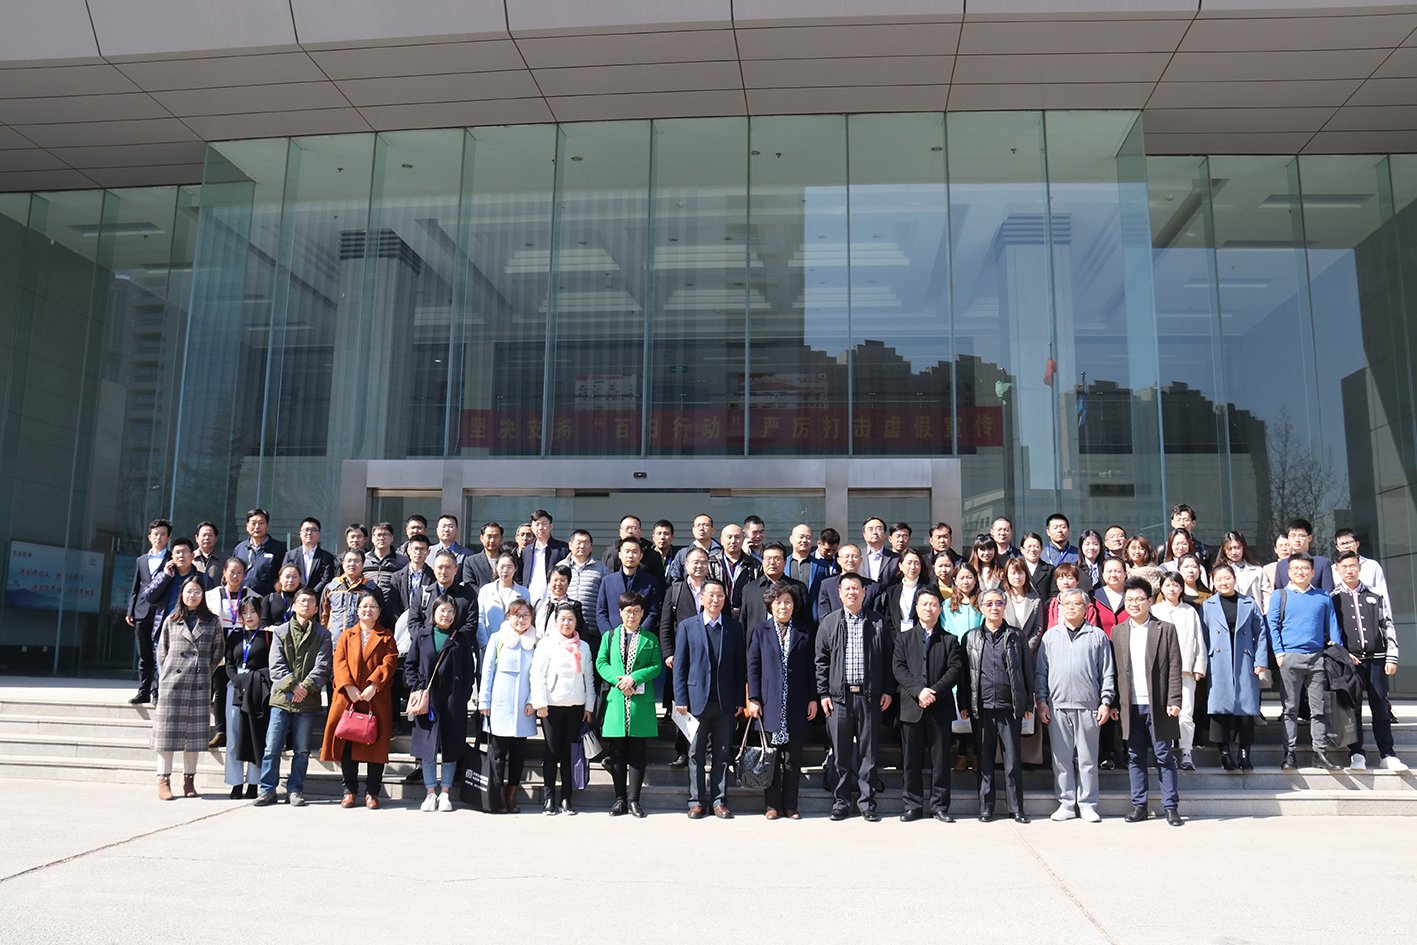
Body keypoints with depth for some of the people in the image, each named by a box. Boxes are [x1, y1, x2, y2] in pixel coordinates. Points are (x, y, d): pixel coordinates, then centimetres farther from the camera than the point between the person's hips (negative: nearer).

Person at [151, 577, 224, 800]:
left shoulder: (213, 621, 7)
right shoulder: (171, 620, 7)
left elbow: (217, 652, 9)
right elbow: (162, 651, 10)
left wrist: (204, 672, 4)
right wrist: (166, 676, 4)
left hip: (200, 684, 0)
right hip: (172, 682, 0)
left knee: (195, 732, 4)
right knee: (167, 730, 1)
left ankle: (189, 780, 12)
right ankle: (163, 780, 6)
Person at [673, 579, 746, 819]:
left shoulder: (735, 627, 6)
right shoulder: (687, 627, 2)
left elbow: (740, 665, 6)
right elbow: (680, 666, 1)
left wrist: (740, 700, 1)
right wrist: (680, 699, -5)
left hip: (725, 701, 1)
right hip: (697, 698, -1)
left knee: (722, 754, 7)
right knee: (696, 754, 6)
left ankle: (719, 800, 16)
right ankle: (696, 800, 15)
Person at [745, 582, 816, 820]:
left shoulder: (804, 633, 7)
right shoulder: (760, 631, 5)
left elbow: (811, 668, 7)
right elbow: (753, 666, 2)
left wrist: (813, 699, 2)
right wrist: (753, 699, -4)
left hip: (797, 705, 1)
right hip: (770, 703, -1)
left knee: (793, 759, 6)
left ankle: (790, 805, 15)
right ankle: (772, 804, 14)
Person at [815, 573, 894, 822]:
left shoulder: (878, 623, 6)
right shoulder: (829, 622, 6)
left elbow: (888, 658, 8)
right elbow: (821, 661, 6)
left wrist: (888, 690, 2)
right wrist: (823, 693, 0)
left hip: (869, 696, 0)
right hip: (839, 696, 0)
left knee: (868, 751, 4)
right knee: (840, 752, 5)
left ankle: (867, 803, 14)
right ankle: (840, 802, 15)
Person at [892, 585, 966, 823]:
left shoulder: (950, 640, 10)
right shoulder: (904, 639, 10)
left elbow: (956, 669, -2)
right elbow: (898, 669, -1)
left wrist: (934, 691, -15)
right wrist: (918, 690, -15)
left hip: (941, 707, 0)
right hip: (911, 707, 0)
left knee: (941, 759, 4)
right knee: (912, 760, 4)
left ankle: (939, 806, 13)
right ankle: (913, 806, 13)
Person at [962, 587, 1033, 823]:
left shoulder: (1017, 636, 7)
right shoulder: (971, 637, 9)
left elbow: (1026, 671, 8)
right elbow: (965, 673, 9)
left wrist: (1028, 704, 4)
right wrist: (964, 705, 3)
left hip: (1010, 708, -1)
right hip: (981, 708, 1)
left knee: (1013, 760, 2)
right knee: (984, 760, 6)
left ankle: (1016, 808, 11)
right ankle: (985, 808, 14)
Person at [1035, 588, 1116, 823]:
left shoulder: (1097, 635, 6)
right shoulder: (1050, 635, 10)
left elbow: (1107, 673, 6)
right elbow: (1041, 671, 10)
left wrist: (1106, 702, -1)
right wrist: (1041, 700, 4)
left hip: (1088, 706, -1)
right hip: (1057, 706, 2)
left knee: (1088, 759, 4)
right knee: (1061, 758, 5)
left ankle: (1087, 804, 14)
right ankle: (1066, 803, 14)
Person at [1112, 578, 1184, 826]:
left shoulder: (1166, 630, 2)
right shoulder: (1117, 632, 10)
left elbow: (1174, 668, -2)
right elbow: (1114, 669, 10)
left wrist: (1174, 701, -9)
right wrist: (1112, 703, 5)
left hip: (1157, 704, -3)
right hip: (1130, 705, 3)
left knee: (1164, 757, 2)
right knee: (1135, 758, 8)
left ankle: (1171, 807, 11)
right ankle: (1139, 806, 15)